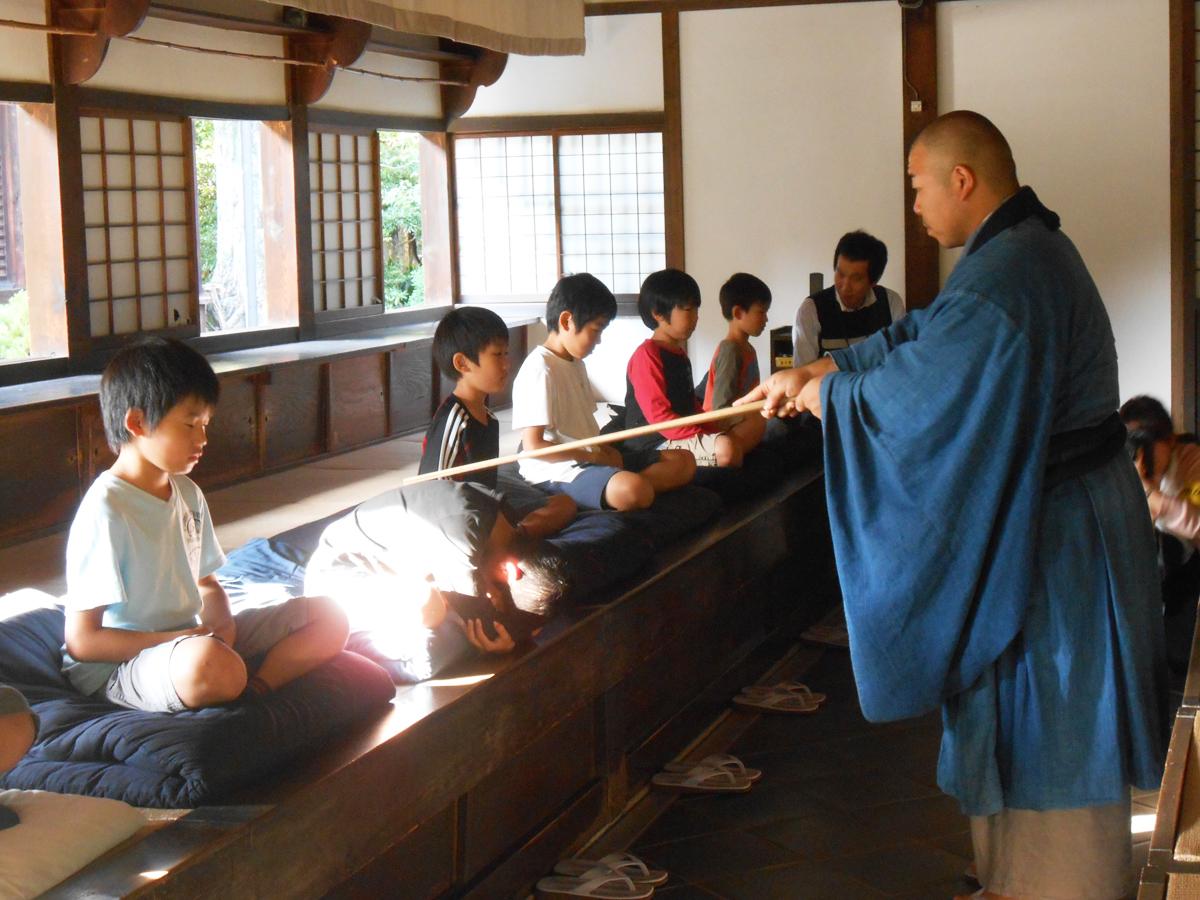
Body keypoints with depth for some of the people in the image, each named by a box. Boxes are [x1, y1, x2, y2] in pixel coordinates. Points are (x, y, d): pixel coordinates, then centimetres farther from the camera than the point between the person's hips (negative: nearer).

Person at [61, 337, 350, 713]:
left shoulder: (188, 494, 10)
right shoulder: (106, 511, -17)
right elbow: (82, 640, -19)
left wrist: (219, 623, -4)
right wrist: (182, 639, -20)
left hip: (191, 639, 9)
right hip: (117, 665, -8)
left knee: (327, 616, 1)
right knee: (209, 663, -41)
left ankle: (252, 690, -19)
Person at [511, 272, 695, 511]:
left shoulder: (576, 363, 18)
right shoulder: (540, 370, -14)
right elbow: (533, 445, -19)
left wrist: (604, 449, 1)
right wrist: (594, 457, -13)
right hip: (557, 470, -11)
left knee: (683, 461, 2)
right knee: (634, 491, -38)